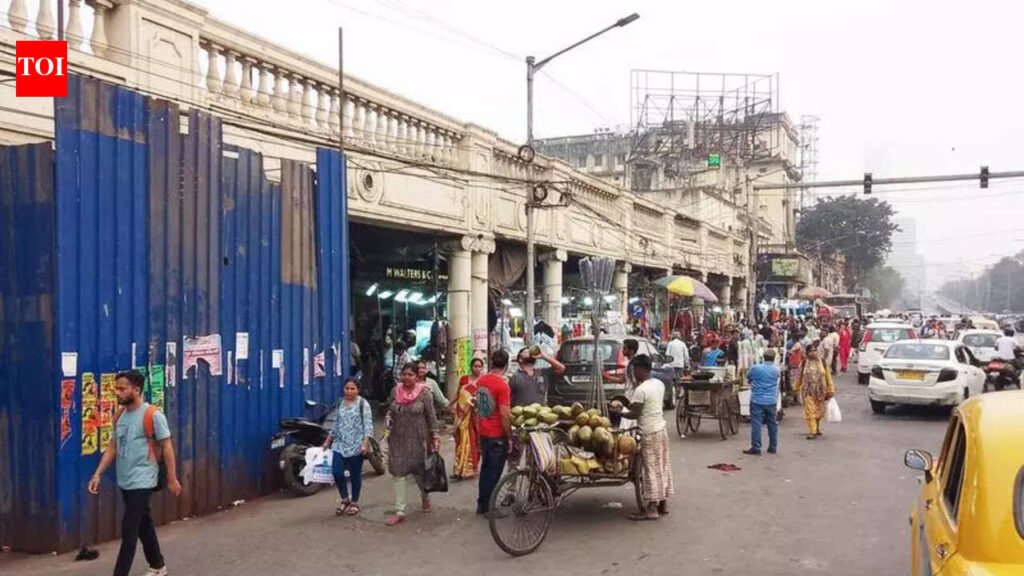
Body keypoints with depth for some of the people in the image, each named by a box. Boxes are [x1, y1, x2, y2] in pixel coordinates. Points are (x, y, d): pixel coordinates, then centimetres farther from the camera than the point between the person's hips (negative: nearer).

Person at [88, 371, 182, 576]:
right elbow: (112, 448, 13)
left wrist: (172, 479, -9)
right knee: (143, 524, 18)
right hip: (125, 482, 8)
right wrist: (98, 474, 6)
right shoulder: (119, 416, 7)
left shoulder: (153, 415, -14)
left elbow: (167, 447, -11)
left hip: (142, 482, -7)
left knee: (129, 530, -8)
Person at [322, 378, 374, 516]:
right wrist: (328, 441, 19)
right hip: (340, 444, 4)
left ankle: (354, 503, 20)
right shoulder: (340, 403, 10)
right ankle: (345, 499, 16)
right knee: (337, 472, -5)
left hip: (356, 445, -4)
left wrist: (365, 443, -21)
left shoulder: (363, 403, -6)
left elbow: (368, 424, -11)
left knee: (355, 475, 4)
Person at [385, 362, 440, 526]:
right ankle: (400, 511, 3)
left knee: (419, 471, 12)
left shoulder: (424, 392, -9)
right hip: (398, 439, 3)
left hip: (417, 439, -3)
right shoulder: (395, 391, 2)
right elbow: (389, 410, 15)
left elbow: (431, 416, -6)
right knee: (398, 473, -1)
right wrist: (388, 418, -7)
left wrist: (435, 435, -8)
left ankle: (425, 498, 42)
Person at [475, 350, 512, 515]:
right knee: (494, 472, 3)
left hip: (483, 433, 7)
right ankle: (488, 507, 10)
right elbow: (504, 415, -22)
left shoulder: (480, 380, 3)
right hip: (498, 435, -7)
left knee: (485, 468, 17)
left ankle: (481, 504, 25)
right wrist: (510, 436, -13)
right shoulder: (502, 385, -20)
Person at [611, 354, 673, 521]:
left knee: (651, 469, -3)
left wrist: (619, 412, -2)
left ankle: (652, 509, 1)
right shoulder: (659, 384, 6)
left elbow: (635, 414, -18)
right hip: (662, 428, 8)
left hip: (649, 433, -8)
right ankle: (663, 504, 22)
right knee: (663, 467, 13)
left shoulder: (640, 390, -19)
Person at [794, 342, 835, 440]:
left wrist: (830, 390, -1)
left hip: (820, 392, 2)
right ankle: (812, 432, -6)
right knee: (810, 411, -8)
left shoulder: (822, 362, 0)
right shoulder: (804, 363, -3)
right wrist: (797, 388, 14)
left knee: (818, 411, 14)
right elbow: (799, 377, 8)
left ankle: (817, 428, 35)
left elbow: (828, 376, 1)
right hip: (808, 392, -2)